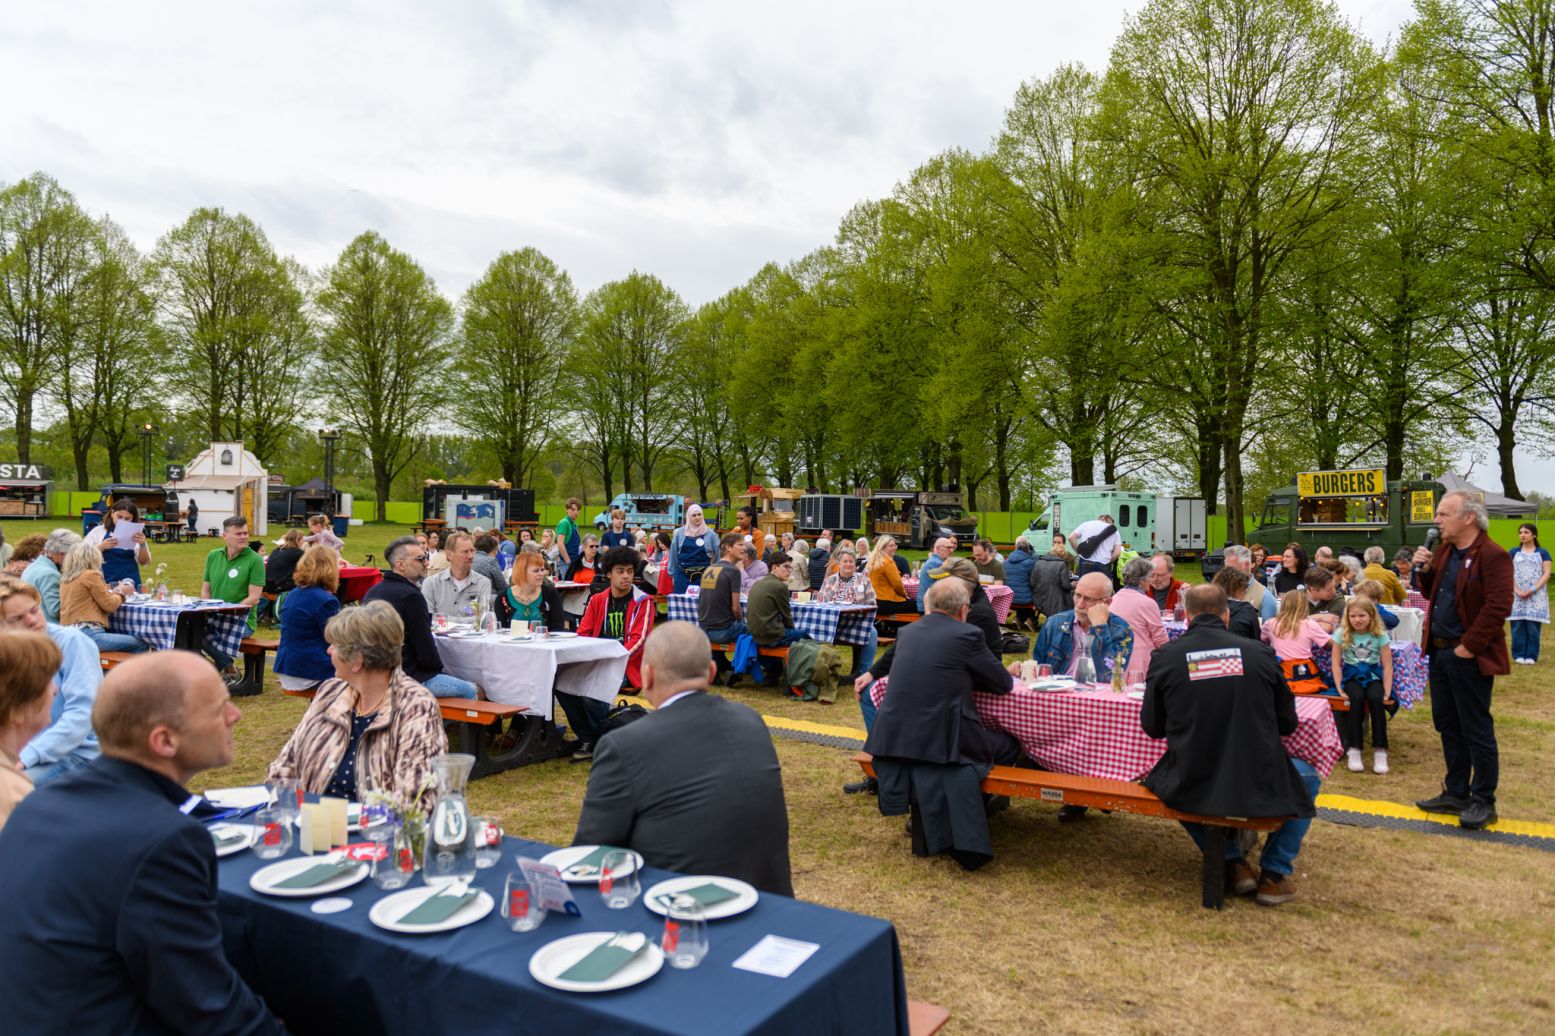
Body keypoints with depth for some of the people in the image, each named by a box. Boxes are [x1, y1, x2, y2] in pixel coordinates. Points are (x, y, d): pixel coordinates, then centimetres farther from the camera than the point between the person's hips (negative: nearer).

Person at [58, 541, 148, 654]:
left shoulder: (66, 579, 18)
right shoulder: (90, 575, -7)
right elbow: (110, 605, -2)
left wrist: (112, 592, 19)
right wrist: (121, 592, 15)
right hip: (88, 634, -10)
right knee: (141, 644, -7)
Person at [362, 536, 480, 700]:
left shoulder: (372, 591, 12)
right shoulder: (411, 596, -17)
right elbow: (426, 651, -17)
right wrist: (438, 666, 5)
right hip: (406, 678, -10)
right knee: (471, 691, -3)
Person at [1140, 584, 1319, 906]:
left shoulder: (1165, 657, -5)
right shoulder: (1259, 653, -3)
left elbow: (1152, 727, 5)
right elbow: (1288, 723, 8)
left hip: (1190, 791, 0)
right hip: (1261, 787, 0)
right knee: (1307, 778, 32)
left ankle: (1232, 863, 24)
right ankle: (1274, 873, 23)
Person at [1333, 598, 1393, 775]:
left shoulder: (1380, 635, -1)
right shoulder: (1342, 634, -1)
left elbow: (1387, 667, -2)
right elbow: (1336, 663, -2)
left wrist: (1387, 693, -11)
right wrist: (1340, 689, -12)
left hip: (1373, 675, 0)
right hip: (1351, 675, 0)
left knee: (1376, 699, -32)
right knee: (1356, 698, -33)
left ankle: (1380, 751, -22)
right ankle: (1353, 750, -27)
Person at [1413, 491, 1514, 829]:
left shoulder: (1493, 556, -15)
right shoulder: (1444, 550, 10)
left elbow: (1498, 607, -21)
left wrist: (1469, 646, -20)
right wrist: (1426, 569, -1)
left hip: (1468, 657, -8)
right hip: (1440, 652, 9)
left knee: (1476, 729, 2)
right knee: (1447, 725, 15)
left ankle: (1483, 801, 14)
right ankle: (1456, 793, 27)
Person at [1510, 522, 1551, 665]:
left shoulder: (1542, 553, 7)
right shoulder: (1514, 553, 10)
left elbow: (1546, 574, 0)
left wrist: (1533, 590, -12)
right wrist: (1517, 591, -10)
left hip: (1536, 596, -1)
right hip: (1517, 595, 1)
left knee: (1533, 625, -2)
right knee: (1517, 625, -1)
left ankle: (1531, 655, 5)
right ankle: (1519, 655, 6)